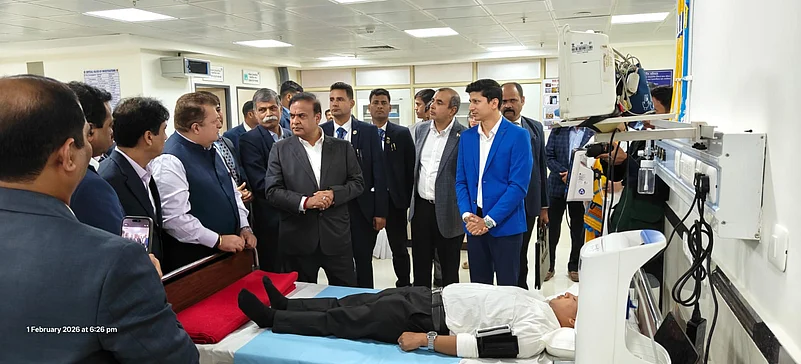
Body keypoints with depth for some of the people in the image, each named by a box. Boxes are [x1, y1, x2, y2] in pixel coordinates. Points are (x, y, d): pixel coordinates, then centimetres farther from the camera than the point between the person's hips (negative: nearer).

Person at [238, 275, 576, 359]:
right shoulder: (538, 299, 7)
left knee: (345, 320, -2)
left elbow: (478, 346, -24)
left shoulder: (537, 333, -20)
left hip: (431, 319, -8)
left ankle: (271, 318, 12)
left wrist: (425, 339, -23)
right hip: (435, 296, 8)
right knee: (352, 303, 10)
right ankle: (284, 305, 24)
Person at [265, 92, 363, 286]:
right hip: (298, 240, 0)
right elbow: (272, 191, -4)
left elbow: (358, 182, 5)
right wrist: (304, 202, -18)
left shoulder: (342, 147, 5)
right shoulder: (280, 149, 2)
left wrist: (334, 193, -14)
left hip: (336, 237, 1)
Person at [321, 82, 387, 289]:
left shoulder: (369, 131, -1)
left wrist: (380, 211, -5)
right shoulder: (320, 132, 2)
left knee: (363, 262, 9)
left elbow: (378, 172, -2)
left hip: (362, 208, -1)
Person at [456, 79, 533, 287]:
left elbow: (519, 186, -13)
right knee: (478, 288, 12)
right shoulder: (466, 137, 9)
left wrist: (489, 221, -15)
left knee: (507, 288, 5)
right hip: (474, 224, 5)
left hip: (505, 225, -4)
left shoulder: (518, 136, -7)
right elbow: (461, 181, 9)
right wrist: (467, 215, -6)